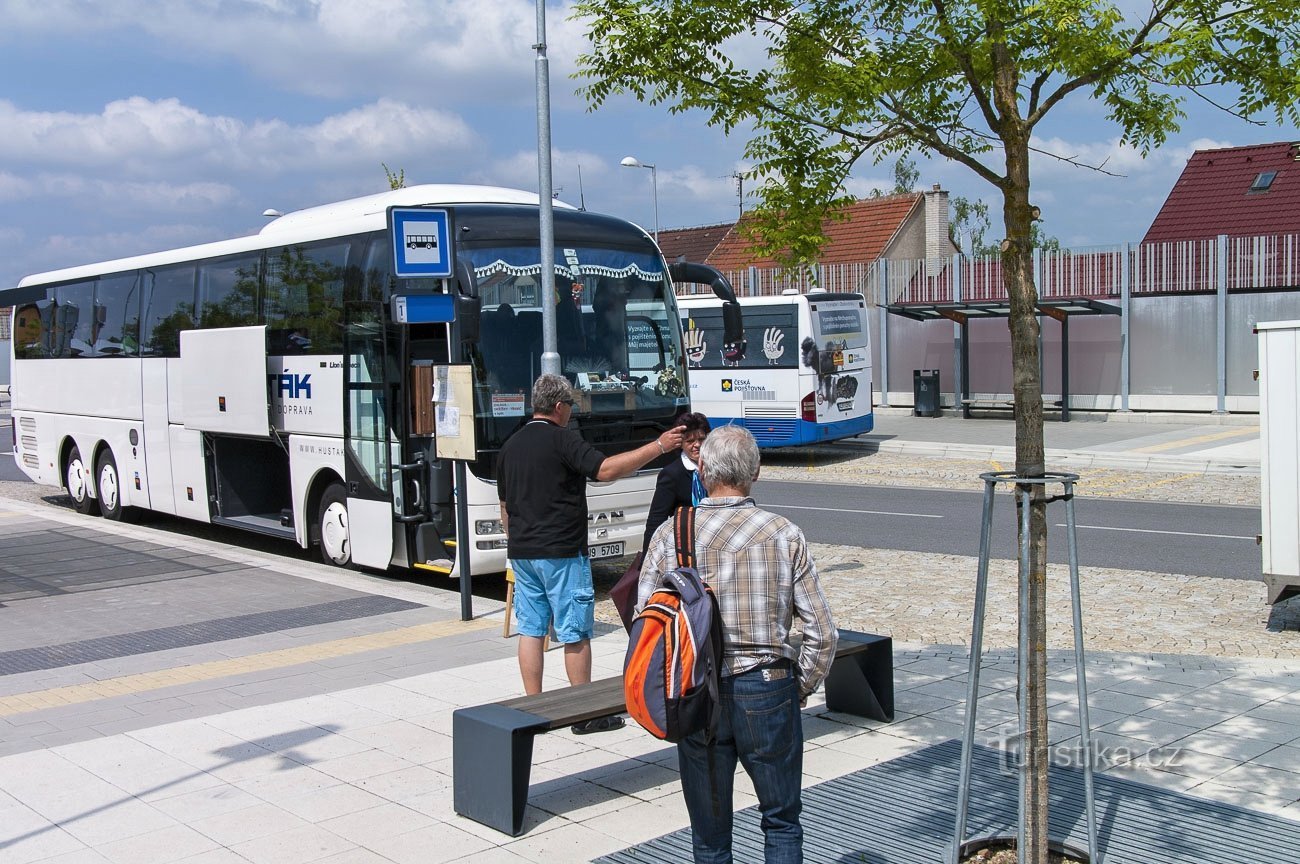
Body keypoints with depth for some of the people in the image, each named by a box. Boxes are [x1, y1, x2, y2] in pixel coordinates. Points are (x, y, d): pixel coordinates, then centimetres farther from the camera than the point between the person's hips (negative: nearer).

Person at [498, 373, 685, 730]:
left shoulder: (510, 446, 12)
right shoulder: (562, 439, -11)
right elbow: (606, 469, -23)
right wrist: (658, 446, -20)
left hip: (521, 553, 7)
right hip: (561, 553, -7)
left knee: (530, 630, 9)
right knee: (575, 633, 0)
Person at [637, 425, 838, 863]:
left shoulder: (670, 534, -5)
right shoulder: (785, 534, -6)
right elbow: (822, 633, -5)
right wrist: (801, 688, 10)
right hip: (768, 693, -1)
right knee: (782, 821, 17)